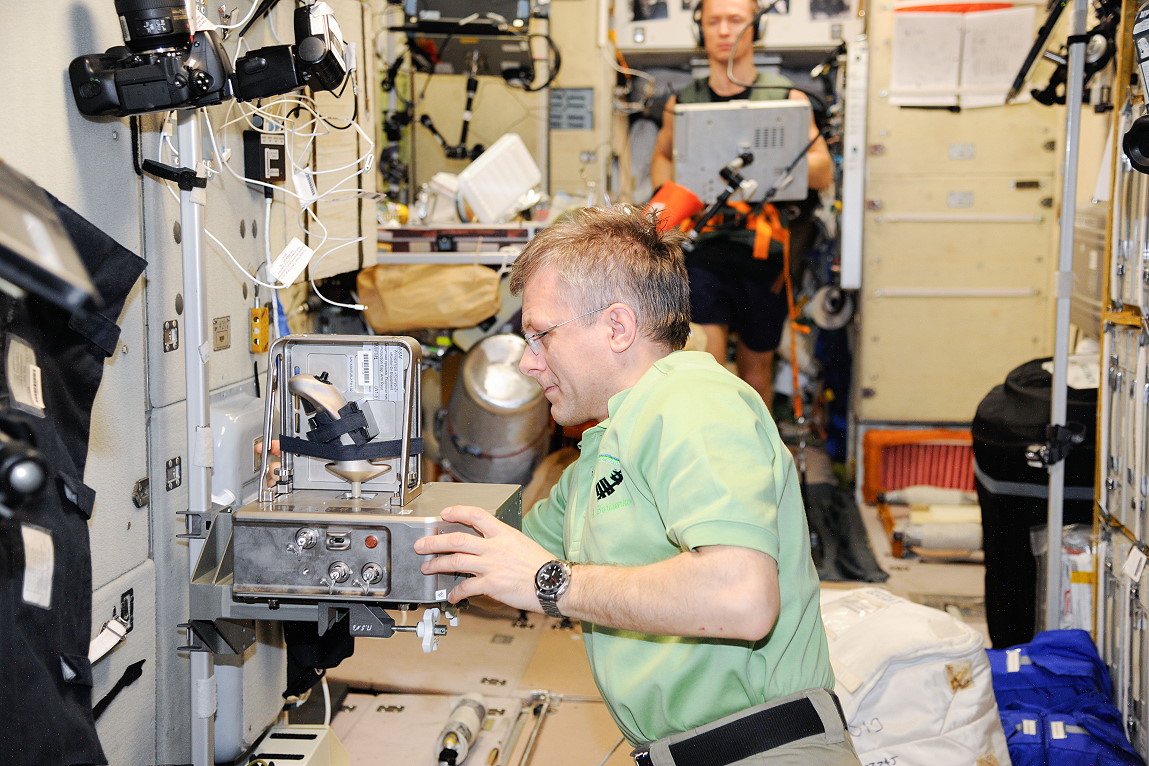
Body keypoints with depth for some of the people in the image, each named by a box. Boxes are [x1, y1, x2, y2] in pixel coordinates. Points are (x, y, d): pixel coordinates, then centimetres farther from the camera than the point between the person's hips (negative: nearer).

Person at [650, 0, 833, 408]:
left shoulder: (787, 99, 2)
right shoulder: (682, 103, 8)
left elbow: (823, 173, -2)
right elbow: (663, 155, 27)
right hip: (701, 252, 0)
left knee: (756, 363, 13)